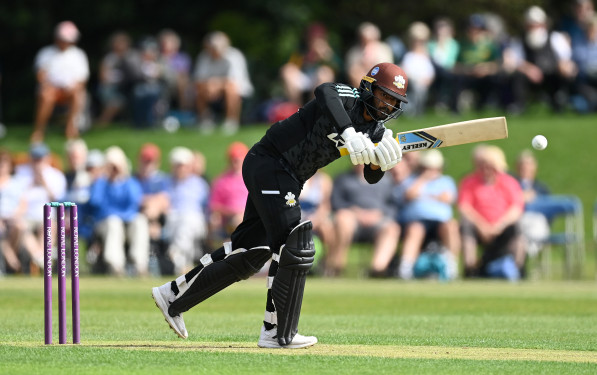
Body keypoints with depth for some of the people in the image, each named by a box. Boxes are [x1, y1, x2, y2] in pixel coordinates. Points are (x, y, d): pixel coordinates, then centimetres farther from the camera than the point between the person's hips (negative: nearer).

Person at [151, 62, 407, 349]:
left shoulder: (374, 130, 7)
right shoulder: (349, 98, -16)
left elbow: (372, 177, 6)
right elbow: (325, 91, -39)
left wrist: (380, 159, -17)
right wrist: (349, 132, -52)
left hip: (289, 181, 10)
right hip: (268, 162, -10)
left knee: (253, 252, 12)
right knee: (294, 245, -17)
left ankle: (173, 296, 22)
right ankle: (277, 333, -14)